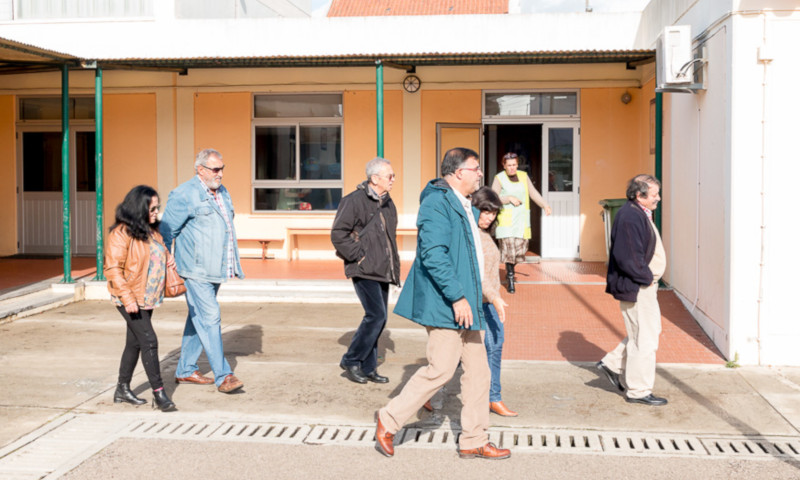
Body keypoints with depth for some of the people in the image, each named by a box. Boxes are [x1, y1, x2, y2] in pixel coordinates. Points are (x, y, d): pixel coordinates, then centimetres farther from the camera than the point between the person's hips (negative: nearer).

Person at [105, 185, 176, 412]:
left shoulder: (151, 231, 10)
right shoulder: (121, 233, -17)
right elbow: (113, 269, -19)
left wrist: (167, 259, 6)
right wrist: (127, 297, -25)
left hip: (147, 298, 9)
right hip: (131, 300, -9)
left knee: (135, 342, 16)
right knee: (149, 342, -10)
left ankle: (123, 389, 29)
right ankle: (159, 394, -4)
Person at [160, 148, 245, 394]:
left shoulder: (222, 192, 15)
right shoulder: (183, 195, -10)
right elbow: (166, 231, -8)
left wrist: (234, 264, 21)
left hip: (215, 270, 8)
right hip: (196, 270, -8)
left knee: (198, 318, 15)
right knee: (209, 317, -10)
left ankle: (185, 370, 26)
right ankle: (223, 376, -6)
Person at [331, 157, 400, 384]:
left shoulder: (387, 203, 15)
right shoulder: (355, 201, -11)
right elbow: (338, 234, -14)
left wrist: (394, 266, 17)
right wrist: (358, 255, -14)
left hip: (382, 271, 8)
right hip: (364, 271, -8)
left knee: (378, 318, 9)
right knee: (376, 315, -14)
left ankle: (367, 368, 19)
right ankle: (351, 361, 1)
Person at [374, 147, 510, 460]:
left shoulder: (463, 205, 16)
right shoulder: (437, 202, -15)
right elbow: (433, 254, -24)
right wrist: (456, 297, -25)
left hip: (465, 302, 10)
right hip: (443, 304, -10)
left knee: (477, 371, 10)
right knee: (441, 369, -7)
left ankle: (473, 441, 19)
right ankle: (388, 420, 10)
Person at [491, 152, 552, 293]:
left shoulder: (523, 176, 11)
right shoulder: (499, 178, -1)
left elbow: (533, 193, 7)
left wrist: (545, 205, -6)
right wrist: (510, 198, -17)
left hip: (521, 219, 4)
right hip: (506, 219, -4)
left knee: (521, 246, 5)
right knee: (508, 246, -11)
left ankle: (510, 272, 28)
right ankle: (510, 277, -2)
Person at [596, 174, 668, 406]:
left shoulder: (640, 214, 11)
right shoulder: (630, 217, -23)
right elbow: (628, 258, -27)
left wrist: (650, 278, 12)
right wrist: (646, 277, -15)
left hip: (645, 285, 11)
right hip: (636, 288, -11)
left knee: (650, 329, 21)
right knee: (644, 339, 0)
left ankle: (613, 364, 28)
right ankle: (639, 391, 13)